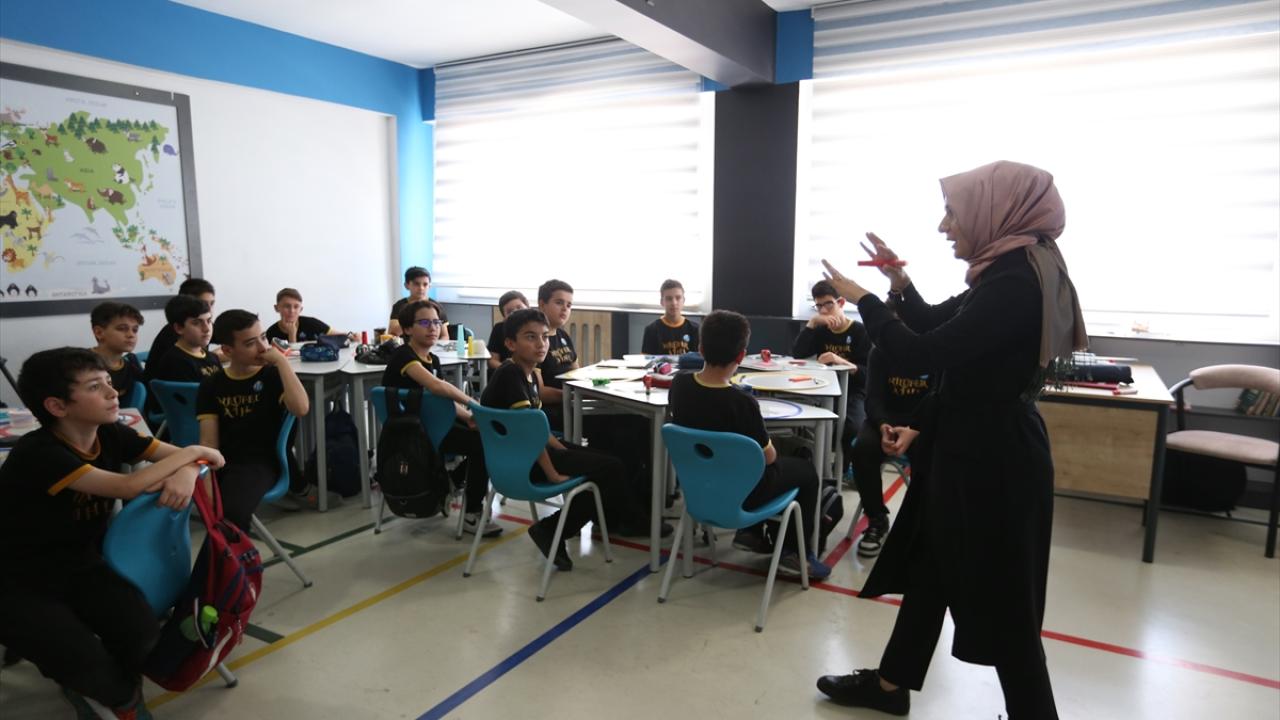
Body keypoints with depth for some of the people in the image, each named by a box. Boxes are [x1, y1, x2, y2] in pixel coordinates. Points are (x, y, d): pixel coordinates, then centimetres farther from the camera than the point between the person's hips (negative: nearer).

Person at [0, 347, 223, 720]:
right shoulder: (37, 453, -27)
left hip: (81, 567, 5)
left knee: (144, 635, -18)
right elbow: (128, 486, -36)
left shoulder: (111, 434, -6)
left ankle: (116, 689, 15)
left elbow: (186, 459, -3)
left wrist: (187, 473, -28)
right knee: (88, 664, -23)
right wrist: (191, 451, -22)